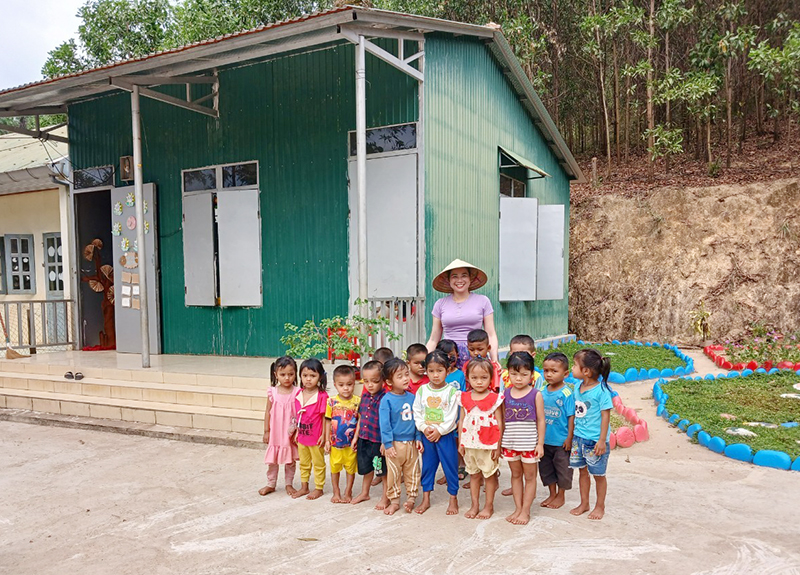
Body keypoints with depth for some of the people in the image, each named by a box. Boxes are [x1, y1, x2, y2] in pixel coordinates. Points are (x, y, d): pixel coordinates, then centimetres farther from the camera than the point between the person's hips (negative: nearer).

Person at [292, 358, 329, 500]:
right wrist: (297, 431, 10)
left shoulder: (322, 396, -19)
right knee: (304, 463, 20)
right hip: (302, 437, 6)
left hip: (316, 437, -6)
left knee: (318, 463, 12)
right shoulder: (299, 395, 0)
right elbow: (298, 415, 8)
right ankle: (304, 487, 35)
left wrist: (323, 435, -13)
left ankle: (318, 488, 26)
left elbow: (324, 417, -14)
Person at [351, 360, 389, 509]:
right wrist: (356, 436, 15)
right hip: (364, 439, 6)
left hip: (379, 440, -6)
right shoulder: (365, 396, 3)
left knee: (383, 470, 10)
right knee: (366, 468, 23)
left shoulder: (384, 398, -18)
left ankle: (385, 497, 28)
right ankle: (364, 493, 42)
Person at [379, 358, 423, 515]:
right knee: (393, 474, 9)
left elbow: (417, 419, 9)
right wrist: (388, 444, -13)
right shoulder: (387, 400, -12)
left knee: (413, 473, 12)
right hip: (395, 444, -4)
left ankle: (411, 498, 28)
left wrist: (418, 438, 5)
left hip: (411, 443, 4)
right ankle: (394, 501, 23)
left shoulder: (412, 397, 2)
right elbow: (385, 424, -12)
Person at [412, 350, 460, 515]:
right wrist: (424, 428, -9)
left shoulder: (452, 391, -9)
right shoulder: (422, 390, 1)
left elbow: (452, 416, -11)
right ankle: (426, 499, 24)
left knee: (450, 466, 4)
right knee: (427, 466, 12)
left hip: (446, 435, -3)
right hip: (426, 435, 3)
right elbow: (417, 413, 3)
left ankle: (453, 499, 20)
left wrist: (439, 431, -14)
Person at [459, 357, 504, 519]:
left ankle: (489, 506, 24)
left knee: (490, 475, 9)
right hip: (469, 443, 4)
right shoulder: (465, 398, 3)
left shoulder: (495, 398, -7)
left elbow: (499, 423, -6)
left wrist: (498, 445, -9)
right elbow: (461, 421, 9)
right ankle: (474, 505, 27)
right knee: (473, 474, 15)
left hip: (488, 444, -3)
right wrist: (460, 443, 7)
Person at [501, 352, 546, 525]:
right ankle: (517, 509, 26)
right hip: (510, 443, 3)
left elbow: (540, 420, -5)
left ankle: (525, 511, 19)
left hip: (529, 443, -3)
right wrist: (500, 441, 7)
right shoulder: (506, 394, 0)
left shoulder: (535, 394, -8)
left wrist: (540, 443, -7)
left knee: (530, 476, 8)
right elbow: (503, 419, 7)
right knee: (516, 475, 15)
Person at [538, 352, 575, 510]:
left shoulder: (567, 393, -15)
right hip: (544, 439, 6)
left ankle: (560, 496, 29)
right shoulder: (541, 391, 0)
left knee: (562, 468, 10)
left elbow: (571, 417, -12)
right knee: (545, 468, 16)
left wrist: (569, 438, -13)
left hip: (561, 441, -5)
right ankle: (552, 494, 34)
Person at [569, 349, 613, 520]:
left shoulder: (601, 390, -17)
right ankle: (584, 503, 32)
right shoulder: (577, 387, 3)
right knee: (583, 471, 17)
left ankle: (600, 506, 27)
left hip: (595, 440, -6)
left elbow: (605, 415, -15)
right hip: (579, 437, 6)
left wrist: (602, 440, -15)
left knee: (598, 474, 10)